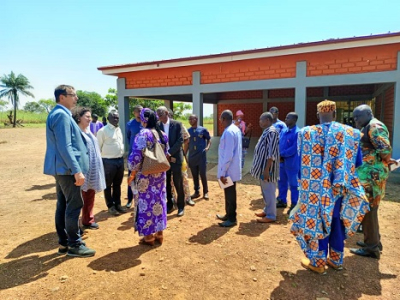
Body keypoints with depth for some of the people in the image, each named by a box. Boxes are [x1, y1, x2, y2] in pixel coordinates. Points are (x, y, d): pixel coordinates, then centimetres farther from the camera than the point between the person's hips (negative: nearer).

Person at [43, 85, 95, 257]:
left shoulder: (58, 114, 17)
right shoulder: (62, 115, -16)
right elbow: (65, 147, -23)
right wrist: (77, 170, -24)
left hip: (61, 168, 10)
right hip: (67, 168, -10)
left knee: (63, 205, 13)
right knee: (74, 206, -3)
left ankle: (64, 243, 23)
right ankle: (74, 245, 7)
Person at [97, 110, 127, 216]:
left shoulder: (119, 129, 11)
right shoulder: (103, 131, -10)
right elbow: (98, 147, -7)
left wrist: (122, 156, 13)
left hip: (120, 160, 7)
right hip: (109, 161, -6)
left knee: (117, 184, 16)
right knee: (108, 185, 7)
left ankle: (117, 204, 28)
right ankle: (111, 206, 19)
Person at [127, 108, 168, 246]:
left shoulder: (142, 135, -15)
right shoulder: (163, 135, 5)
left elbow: (136, 157, -17)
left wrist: (132, 174, -7)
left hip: (145, 175, -6)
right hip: (160, 173, 7)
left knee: (146, 202, 5)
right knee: (158, 201, 14)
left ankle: (149, 236, 15)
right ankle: (159, 233, 25)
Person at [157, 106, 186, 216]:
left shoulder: (177, 124, -3)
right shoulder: (157, 126, 3)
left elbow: (180, 140, -10)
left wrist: (170, 153, -16)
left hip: (175, 157, -3)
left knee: (178, 184, 3)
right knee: (166, 184, 9)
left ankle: (181, 206, 16)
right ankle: (169, 205, 24)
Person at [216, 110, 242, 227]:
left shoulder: (228, 132, -21)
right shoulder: (236, 129, 9)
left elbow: (228, 155, -25)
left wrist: (223, 172, -20)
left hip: (229, 170, -9)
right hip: (233, 168, 9)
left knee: (230, 194, 3)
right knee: (229, 193, 19)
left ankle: (232, 219, 16)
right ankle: (229, 215, 33)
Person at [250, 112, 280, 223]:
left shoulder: (272, 132, -18)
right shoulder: (267, 131, 14)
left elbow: (271, 153, -23)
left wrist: (267, 169, -25)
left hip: (267, 167, -10)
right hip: (263, 166, 10)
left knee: (269, 191, -1)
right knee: (265, 191, 18)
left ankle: (271, 216, 9)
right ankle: (267, 211, 30)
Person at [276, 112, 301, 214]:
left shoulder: (297, 133, -16)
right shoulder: (283, 131, 8)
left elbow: (294, 148, -21)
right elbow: (279, 143, 10)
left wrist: (282, 154, -18)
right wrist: (278, 154, -7)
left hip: (291, 162, -8)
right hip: (281, 161, 8)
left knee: (293, 184, 5)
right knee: (281, 182, 17)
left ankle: (294, 205, 17)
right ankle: (282, 201, 33)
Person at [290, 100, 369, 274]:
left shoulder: (306, 133, -9)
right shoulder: (351, 133, -4)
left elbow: (300, 162, -4)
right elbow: (357, 162, 2)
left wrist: (303, 180, 13)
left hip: (315, 188, -2)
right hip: (340, 187, 2)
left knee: (316, 221, 10)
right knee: (337, 222, 17)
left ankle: (317, 262, 20)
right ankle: (336, 260, 32)